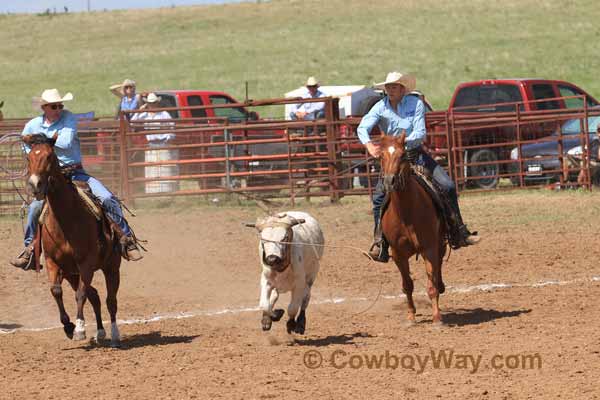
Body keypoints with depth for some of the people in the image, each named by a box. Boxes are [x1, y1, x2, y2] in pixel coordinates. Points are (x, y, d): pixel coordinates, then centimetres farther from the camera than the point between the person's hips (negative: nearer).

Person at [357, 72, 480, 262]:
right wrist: (369, 145, -41)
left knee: (447, 186, -9)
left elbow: (420, 134, -15)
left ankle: (460, 233, 1)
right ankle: (379, 241, -8)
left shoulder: (416, 104, -8)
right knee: (380, 196, -16)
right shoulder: (380, 108, -6)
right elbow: (362, 127, -20)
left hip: (415, 154, 0)